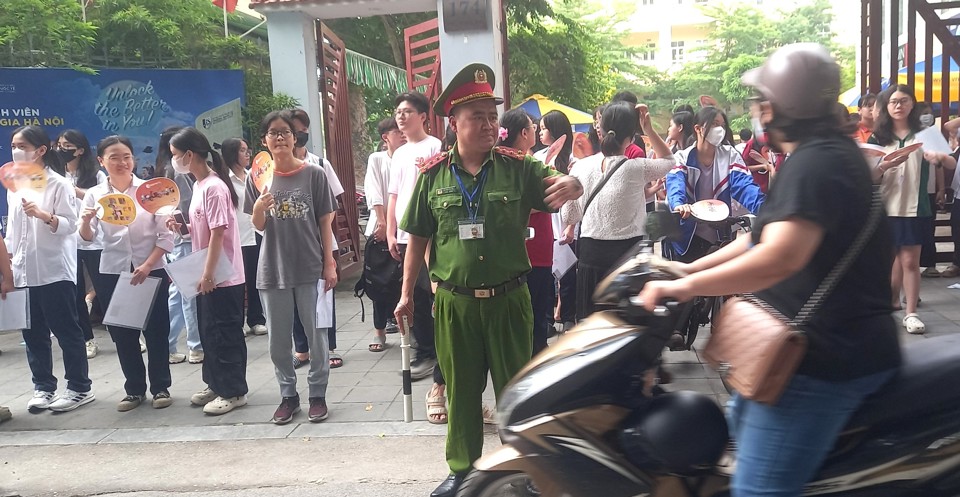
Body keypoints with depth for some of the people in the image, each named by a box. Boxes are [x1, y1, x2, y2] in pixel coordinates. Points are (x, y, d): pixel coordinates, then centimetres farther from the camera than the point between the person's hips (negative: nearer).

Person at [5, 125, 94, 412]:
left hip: (54, 269, -6)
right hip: (23, 271, 6)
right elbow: (12, 224, 17)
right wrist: (8, 258, 12)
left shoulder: (57, 183, -7)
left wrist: (43, 215, -28)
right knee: (33, 334, 10)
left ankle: (80, 388, 9)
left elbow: (70, 225, -12)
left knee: (66, 330, 0)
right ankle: (43, 387, 20)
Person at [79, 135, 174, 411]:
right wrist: (86, 222, -26)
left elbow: (166, 235, -5)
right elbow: (87, 238, -5)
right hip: (112, 273, 2)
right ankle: (135, 389, 22)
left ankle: (161, 387, 18)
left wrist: (147, 265, -15)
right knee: (122, 333, 9)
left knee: (156, 331, 4)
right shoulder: (94, 195, 2)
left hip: (152, 271, -2)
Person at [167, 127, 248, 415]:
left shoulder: (214, 187, -18)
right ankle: (217, 385, 29)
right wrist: (181, 228, 2)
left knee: (225, 334, 0)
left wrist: (208, 274, -21)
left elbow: (218, 233, -21)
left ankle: (233, 391, 10)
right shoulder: (199, 185, 11)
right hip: (208, 275, 10)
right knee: (209, 332, 17)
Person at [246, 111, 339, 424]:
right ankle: (288, 395, 26)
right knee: (278, 340, 10)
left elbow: (325, 222, -1)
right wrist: (259, 208, -15)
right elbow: (259, 226, 7)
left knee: (316, 335, 6)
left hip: (310, 268, -2)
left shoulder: (313, 174, -4)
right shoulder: (257, 178, 3)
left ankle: (318, 394, 21)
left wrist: (329, 264, -3)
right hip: (273, 269, 2)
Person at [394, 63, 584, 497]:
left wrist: (571, 183, -35)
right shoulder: (433, 174, 0)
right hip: (455, 302, 1)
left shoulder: (518, 168, -3)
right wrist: (407, 294, 7)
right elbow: (418, 238, 6)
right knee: (461, 389, 14)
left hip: (508, 299, 0)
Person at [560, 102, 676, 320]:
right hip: (629, 252, -3)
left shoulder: (581, 167, -3)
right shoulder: (635, 168, -11)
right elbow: (669, 160, 12)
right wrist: (648, 128, 7)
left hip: (591, 254, 3)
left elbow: (568, 216, 6)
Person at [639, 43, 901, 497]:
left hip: (826, 360, -12)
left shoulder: (814, 162, -20)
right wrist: (692, 267, 16)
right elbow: (767, 235, 20)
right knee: (742, 417, 31)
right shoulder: (830, 151, 14)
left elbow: (780, 257, -36)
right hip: (832, 343, 12)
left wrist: (687, 285, -29)